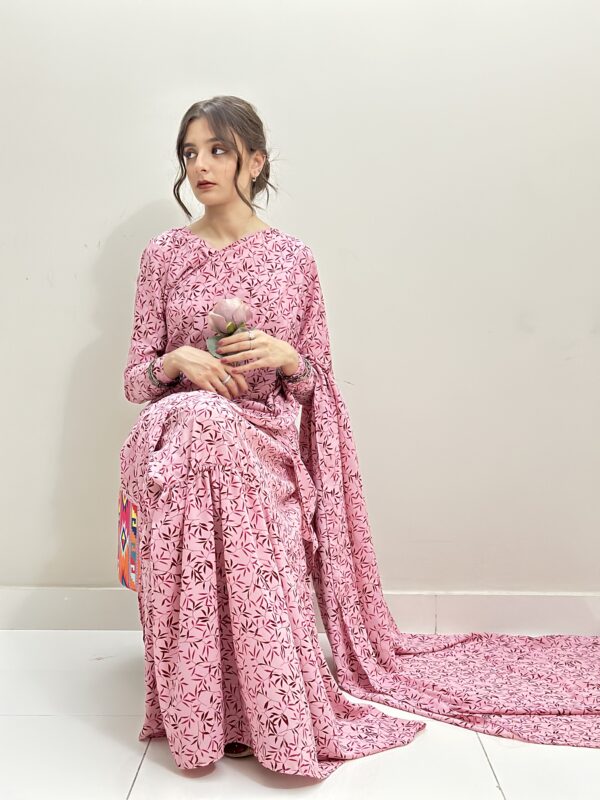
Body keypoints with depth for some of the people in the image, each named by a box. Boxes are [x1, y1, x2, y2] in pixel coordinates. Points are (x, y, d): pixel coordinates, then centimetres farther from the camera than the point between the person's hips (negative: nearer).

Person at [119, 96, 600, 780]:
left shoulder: (293, 257, 8)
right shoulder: (164, 254, 10)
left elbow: (316, 384, 10)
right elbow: (135, 381, 9)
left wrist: (288, 358, -12)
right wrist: (178, 361, -13)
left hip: (267, 446, 0)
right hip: (181, 437, 1)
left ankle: (279, 720, -13)